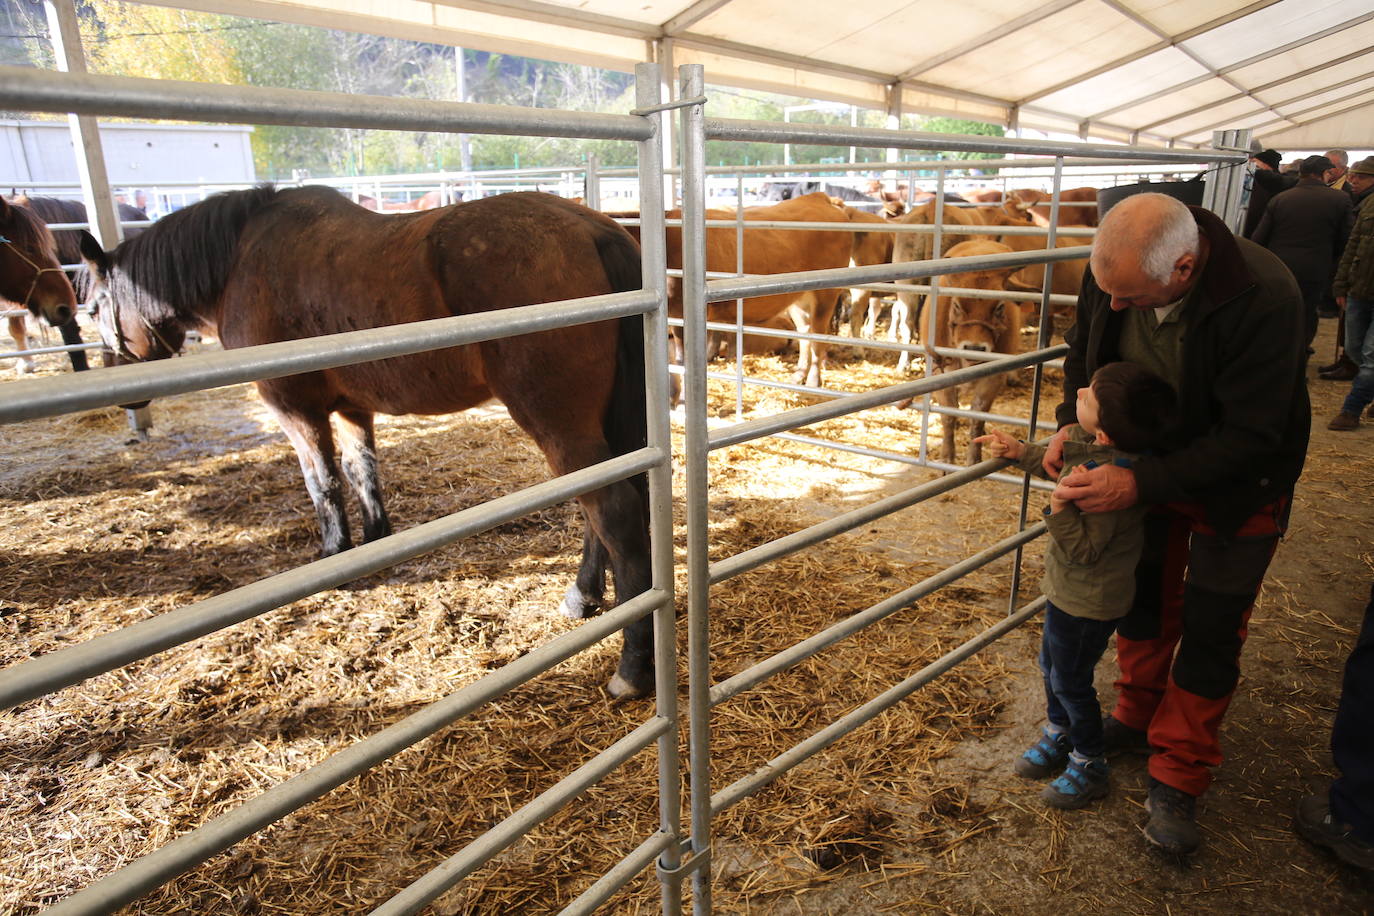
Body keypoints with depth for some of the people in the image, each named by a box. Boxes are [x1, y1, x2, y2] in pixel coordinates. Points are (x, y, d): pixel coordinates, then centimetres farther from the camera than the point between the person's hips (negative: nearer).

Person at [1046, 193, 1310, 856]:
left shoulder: (1264, 298, -36)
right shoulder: (1114, 270, -21)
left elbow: (1250, 436, -32)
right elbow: (1085, 347, 0)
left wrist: (1141, 483, -38)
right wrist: (1071, 421, -14)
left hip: (1235, 486, -4)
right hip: (1145, 465, 5)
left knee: (1210, 633, 4)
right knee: (1143, 599, 17)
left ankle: (1176, 780, 21)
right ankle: (1137, 719, 39)